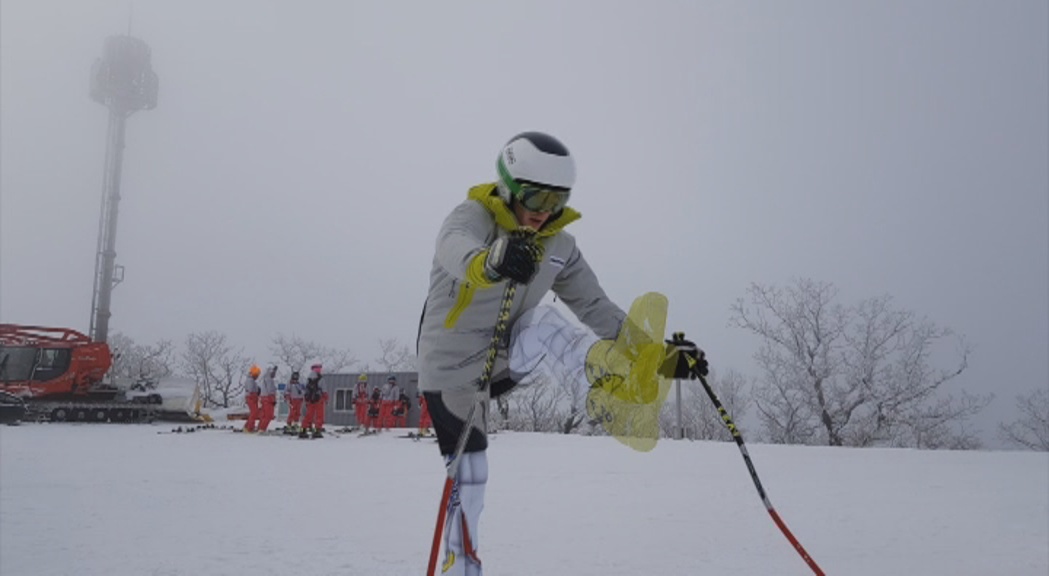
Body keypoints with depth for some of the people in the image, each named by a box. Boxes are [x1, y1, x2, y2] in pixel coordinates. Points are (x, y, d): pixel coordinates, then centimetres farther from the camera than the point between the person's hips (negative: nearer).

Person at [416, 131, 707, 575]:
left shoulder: (560, 246, -3)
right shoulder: (473, 217, -20)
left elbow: (594, 306, -3)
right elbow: (454, 247, -43)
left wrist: (660, 353, -15)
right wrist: (488, 262, -68)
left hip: (506, 356, 4)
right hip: (452, 366, -3)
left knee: (543, 324, -26)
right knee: (468, 475, 0)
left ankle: (611, 386, -54)